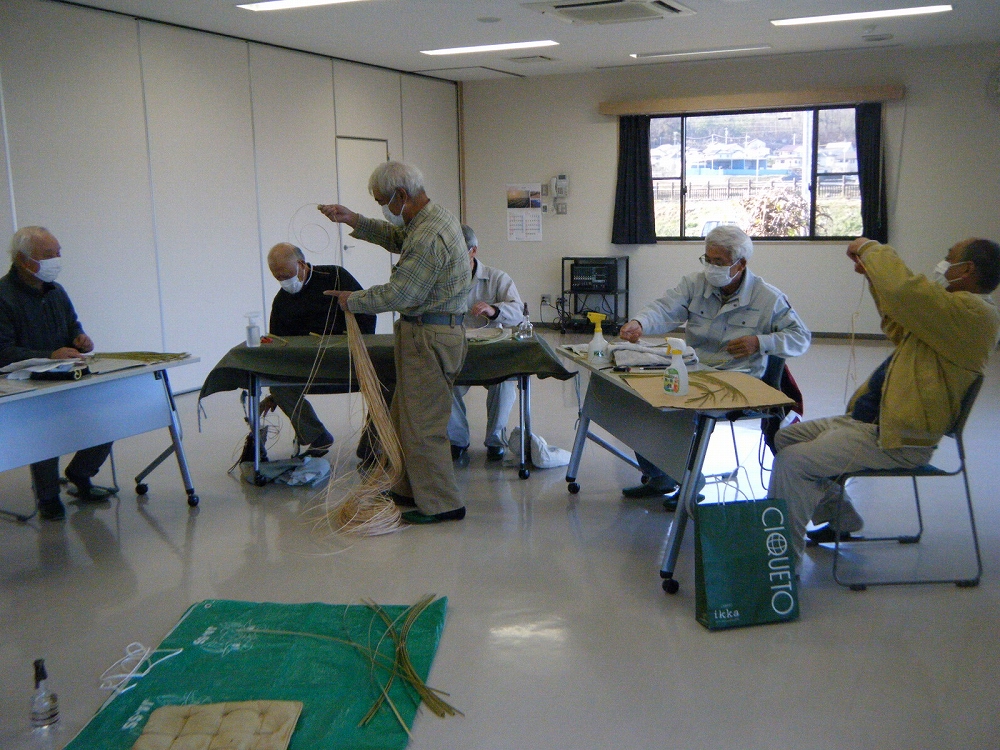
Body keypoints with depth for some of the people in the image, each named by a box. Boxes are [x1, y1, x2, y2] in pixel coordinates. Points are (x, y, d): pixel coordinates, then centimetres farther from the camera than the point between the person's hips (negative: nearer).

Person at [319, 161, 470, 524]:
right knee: (406, 416, 19)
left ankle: (441, 504, 8)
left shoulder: (429, 237, -24)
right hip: (430, 333, 11)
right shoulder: (435, 216, 10)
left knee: (422, 424, -2)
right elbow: (397, 237, 28)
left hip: (429, 337, -11)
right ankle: (410, 489, 31)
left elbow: (398, 293, -22)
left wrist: (353, 301, -7)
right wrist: (355, 221, 17)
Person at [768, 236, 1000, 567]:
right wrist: (873, 273, 24)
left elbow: (905, 291, -35)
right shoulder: (960, 308, 16)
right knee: (787, 437, 16)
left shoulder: (973, 313, -18)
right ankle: (842, 519, 24)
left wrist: (871, 248, -17)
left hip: (895, 440, -11)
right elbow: (899, 329, 32)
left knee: (792, 462, -23)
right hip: (870, 420, 11)